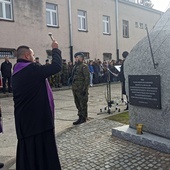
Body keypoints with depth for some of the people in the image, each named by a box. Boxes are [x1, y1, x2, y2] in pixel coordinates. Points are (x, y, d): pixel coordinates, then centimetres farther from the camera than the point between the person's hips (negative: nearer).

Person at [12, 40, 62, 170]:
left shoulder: (17, 73, 11)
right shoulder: (32, 69, -17)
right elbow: (57, 66, -17)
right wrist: (55, 49, -4)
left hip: (24, 120, 9)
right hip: (39, 118, -9)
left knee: (27, 153, 18)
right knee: (44, 153, 3)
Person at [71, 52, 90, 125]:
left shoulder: (84, 66, -11)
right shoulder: (75, 66, 16)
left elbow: (87, 78, -16)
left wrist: (85, 88, -21)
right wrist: (73, 87, 17)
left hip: (81, 89, -9)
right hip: (75, 88, 9)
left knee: (83, 103, 0)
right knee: (77, 103, 15)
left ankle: (83, 118, 10)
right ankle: (80, 117, 27)